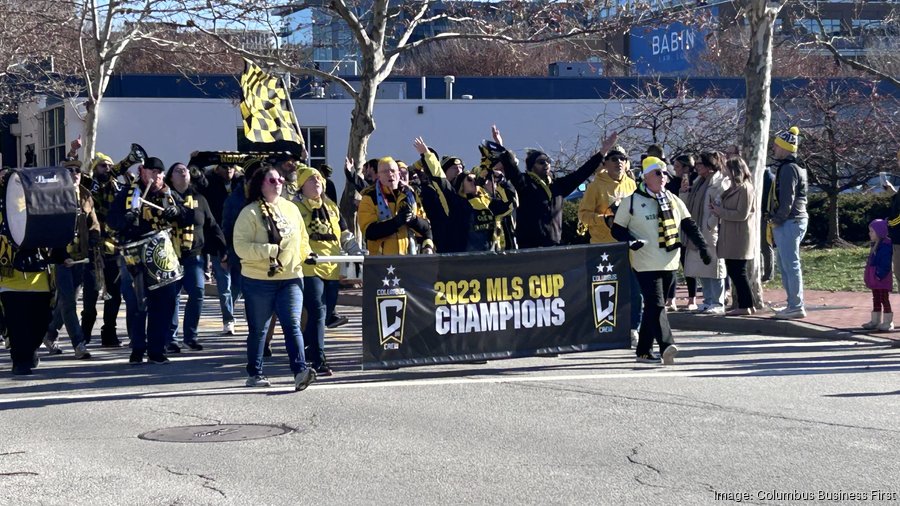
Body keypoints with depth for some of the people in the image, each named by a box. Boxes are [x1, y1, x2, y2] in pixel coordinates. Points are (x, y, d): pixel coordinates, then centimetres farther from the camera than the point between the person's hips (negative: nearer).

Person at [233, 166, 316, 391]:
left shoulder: (290, 208, 11)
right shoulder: (250, 212, -5)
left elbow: (302, 238, 24)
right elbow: (241, 246, -14)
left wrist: (305, 255, 9)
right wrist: (270, 250, -20)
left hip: (291, 277, 3)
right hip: (259, 281, -3)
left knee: (292, 325, -10)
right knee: (258, 329, 8)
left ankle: (300, 371, -18)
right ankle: (254, 373, 21)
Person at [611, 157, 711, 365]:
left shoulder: (672, 200, 12)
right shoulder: (631, 201, -2)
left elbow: (688, 225, 14)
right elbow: (617, 229, 2)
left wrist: (702, 246, 2)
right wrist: (631, 240, -17)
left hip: (669, 263, 6)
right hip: (646, 264, -5)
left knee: (654, 305, 10)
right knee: (656, 305, -17)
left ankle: (644, 350, 17)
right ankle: (666, 346, -28)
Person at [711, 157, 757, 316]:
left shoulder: (745, 189, -12)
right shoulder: (734, 188, 17)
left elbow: (742, 214, -18)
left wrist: (721, 211, -12)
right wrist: (719, 210, 5)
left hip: (740, 236, -10)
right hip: (730, 236, 10)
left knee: (738, 271, -7)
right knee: (733, 270, 10)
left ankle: (745, 306, -1)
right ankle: (746, 304, 15)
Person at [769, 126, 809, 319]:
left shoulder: (788, 168, -14)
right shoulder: (793, 166, 19)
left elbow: (787, 199, -20)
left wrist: (777, 220, -14)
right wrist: (777, 219, 16)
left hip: (788, 223, -11)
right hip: (794, 221, 11)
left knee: (791, 265, -8)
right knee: (785, 266, 14)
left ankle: (797, 307, -5)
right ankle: (793, 304, 18)